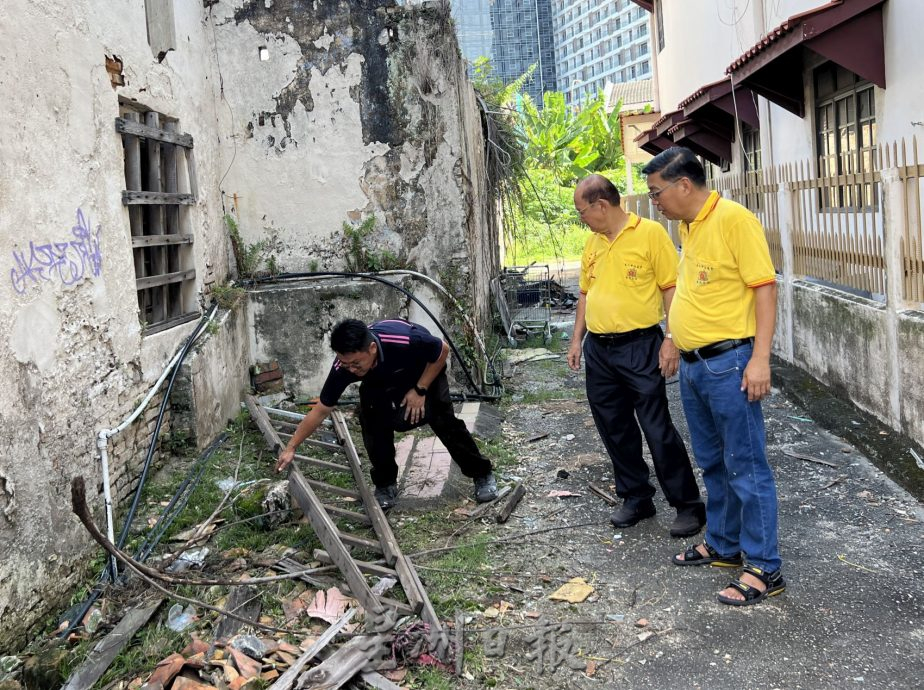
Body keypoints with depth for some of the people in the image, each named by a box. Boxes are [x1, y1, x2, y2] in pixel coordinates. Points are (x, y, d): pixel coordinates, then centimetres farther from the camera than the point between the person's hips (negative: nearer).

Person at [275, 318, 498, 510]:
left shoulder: (405, 340, -46)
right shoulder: (343, 366, -34)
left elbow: (443, 350, -25)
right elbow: (320, 410, -21)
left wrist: (420, 390, -23)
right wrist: (291, 447, -23)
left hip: (425, 368, -3)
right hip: (379, 381, 3)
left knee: (443, 419, -11)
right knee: (372, 423, -15)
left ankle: (483, 474, 8)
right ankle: (385, 485, 4)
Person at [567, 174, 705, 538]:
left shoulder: (650, 233, -9)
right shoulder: (593, 242, 11)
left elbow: (671, 288, -10)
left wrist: (671, 340, -15)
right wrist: (577, 339, 15)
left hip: (639, 347, -7)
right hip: (598, 350, 7)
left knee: (658, 430, -4)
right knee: (615, 429, 12)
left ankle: (688, 505, 9)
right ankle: (636, 497, 26)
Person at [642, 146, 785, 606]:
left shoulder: (734, 219, -14)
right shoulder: (687, 227, 12)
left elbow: (764, 287, -17)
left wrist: (760, 358, -22)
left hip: (729, 364, -9)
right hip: (693, 365, 9)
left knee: (746, 467, -1)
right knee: (712, 463, 19)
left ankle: (764, 568, 8)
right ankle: (723, 545, 33)